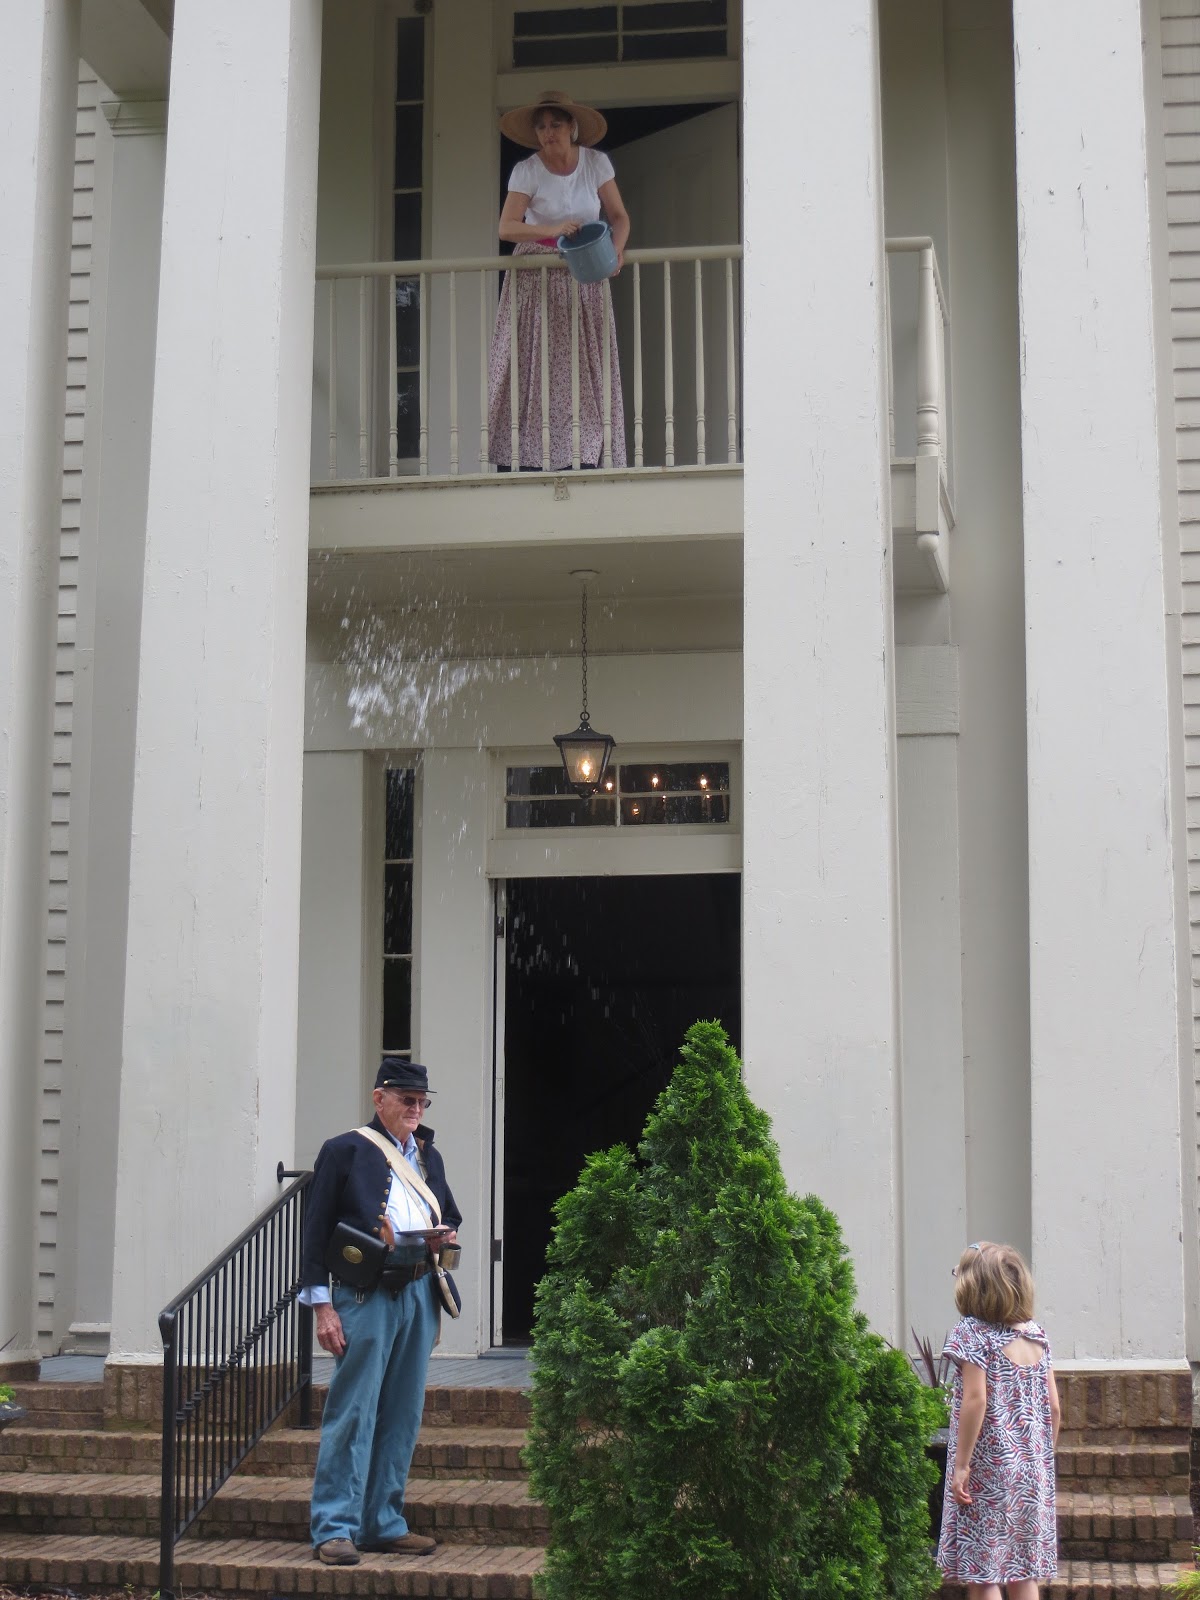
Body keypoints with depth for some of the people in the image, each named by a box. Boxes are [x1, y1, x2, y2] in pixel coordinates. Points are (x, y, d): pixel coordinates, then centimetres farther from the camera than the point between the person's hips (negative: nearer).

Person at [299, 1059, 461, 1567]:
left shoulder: (429, 1157, 19)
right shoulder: (344, 1151, 0)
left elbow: (449, 1214, 32)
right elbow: (316, 1231, -4)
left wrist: (448, 1236, 6)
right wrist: (322, 1305, -11)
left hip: (419, 1294, 6)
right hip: (365, 1296, -6)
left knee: (402, 1415, 8)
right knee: (352, 1411, -7)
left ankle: (383, 1524, 16)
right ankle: (335, 1528, -4)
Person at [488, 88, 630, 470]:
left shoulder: (596, 163, 0)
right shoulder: (527, 171, -7)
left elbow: (619, 216, 2)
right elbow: (506, 227, -16)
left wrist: (617, 249, -19)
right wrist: (551, 230, -31)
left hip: (585, 278, 2)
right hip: (536, 279, -2)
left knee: (587, 367, -5)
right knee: (538, 368, -9)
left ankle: (588, 457, -6)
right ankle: (534, 458, -9)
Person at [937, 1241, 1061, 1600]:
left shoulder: (973, 1333, -9)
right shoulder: (1037, 1334, 8)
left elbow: (976, 1400, -17)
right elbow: (1054, 1406, 8)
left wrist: (961, 1465, -13)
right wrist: (1044, 1460, 18)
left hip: (989, 1466, -6)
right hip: (1033, 1470, 6)